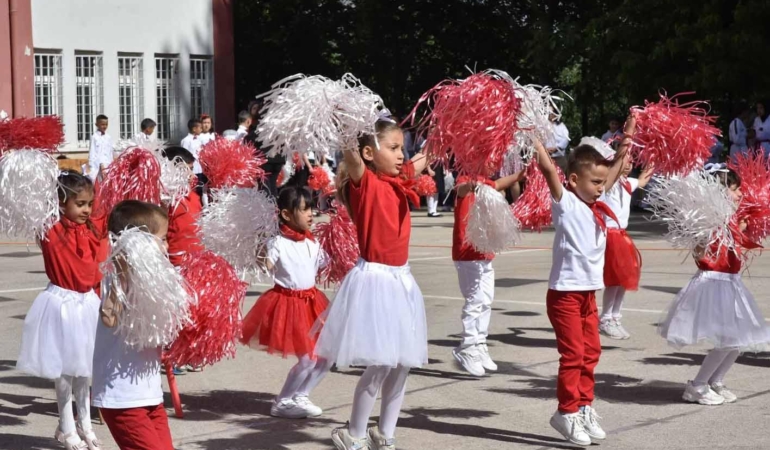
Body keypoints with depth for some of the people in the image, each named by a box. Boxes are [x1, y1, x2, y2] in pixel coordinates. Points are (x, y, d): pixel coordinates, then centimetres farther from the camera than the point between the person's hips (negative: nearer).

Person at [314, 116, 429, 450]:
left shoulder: (398, 181, 8)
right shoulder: (364, 182, -13)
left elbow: (426, 157, 24)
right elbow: (350, 157, -36)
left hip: (400, 279, 8)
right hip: (374, 279, -8)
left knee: (403, 363, 10)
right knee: (380, 364, -6)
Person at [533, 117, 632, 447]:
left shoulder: (597, 206, 9)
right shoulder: (565, 203, -10)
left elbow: (615, 170, 22)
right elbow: (547, 168, -23)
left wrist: (627, 139, 24)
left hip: (589, 292, 8)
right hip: (565, 292, -8)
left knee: (590, 352, 13)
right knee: (573, 354, -4)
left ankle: (584, 407, 23)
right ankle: (567, 411, 6)